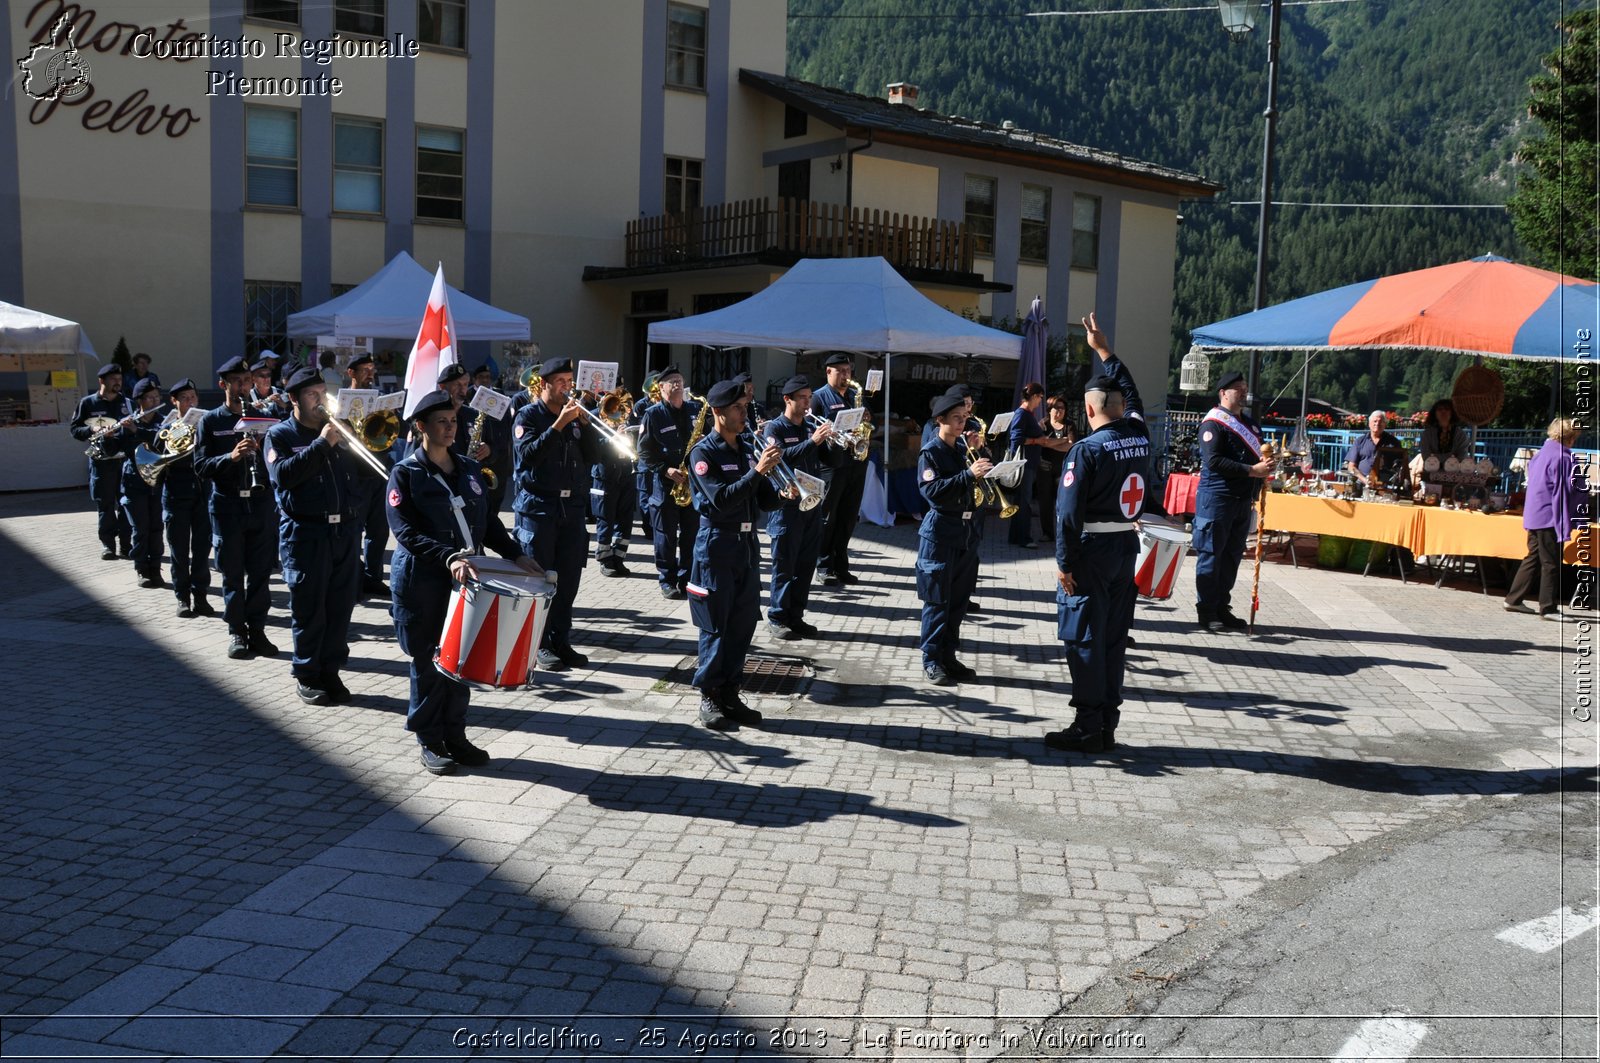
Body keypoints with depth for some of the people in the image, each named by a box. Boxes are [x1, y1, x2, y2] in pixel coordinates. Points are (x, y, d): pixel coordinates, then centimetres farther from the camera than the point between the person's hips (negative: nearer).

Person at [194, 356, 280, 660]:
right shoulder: (210, 422, 3)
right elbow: (201, 466, -5)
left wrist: (262, 448, -14)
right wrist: (231, 456, -22)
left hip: (261, 501, 2)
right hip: (228, 505, -2)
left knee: (260, 571, 4)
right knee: (233, 573, 5)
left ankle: (257, 629, 13)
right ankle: (236, 631, 15)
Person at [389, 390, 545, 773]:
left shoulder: (469, 469, 10)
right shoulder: (406, 473, -6)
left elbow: (487, 522, 15)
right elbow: (406, 531, -15)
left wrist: (516, 554, 1)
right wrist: (448, 558, -28)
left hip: (465, 577, 5)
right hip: (422, 580, -5)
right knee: (427, 661, 4)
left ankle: (455, 735, 22)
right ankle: (430, 742, 16)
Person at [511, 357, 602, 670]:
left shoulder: (575, 414, 14)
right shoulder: (529, 415, -1)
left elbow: (593, 455, 7)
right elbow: (528, 454, -16)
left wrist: (584, 421, -7)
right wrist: (559, 424, -19)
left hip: (572, 506, 5)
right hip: (538, 506, -5)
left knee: (569, 579, 6)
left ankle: (561, 641, 15)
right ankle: (541, 644, 5)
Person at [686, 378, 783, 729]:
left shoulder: (747, 448, 11)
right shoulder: (703, 453, -9)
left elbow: (763, 498, 12)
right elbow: (721, 499, -21)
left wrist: (782, 496, -10)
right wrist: (758, 471, -27)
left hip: (747, 542, 7)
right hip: (717, 543, -6)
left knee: (743, 622, 9)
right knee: (715, 625, 0)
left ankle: (730, 694, 19)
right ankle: (709, 697, 10)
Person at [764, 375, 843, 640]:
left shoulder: (812, 428, 14)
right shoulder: (775, 428, -3)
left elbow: (833, 462, 11)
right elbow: (781, 457, -21)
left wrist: (840, 444, -9)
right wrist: (812, 442, -26)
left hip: (812, 505, 6)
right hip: (786, 506, -6)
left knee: (806, 565, 8)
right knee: (784, 566, -1)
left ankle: (796, 617, 17)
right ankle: (777, 618, 7)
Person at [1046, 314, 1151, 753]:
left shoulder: (1086, 449, -16)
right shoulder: (1139, 436, 2)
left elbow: (1069, 513, -18)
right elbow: (1130, 393, 22)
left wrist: (1065, 563, -12)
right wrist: (1104, 351, 31)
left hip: (1092, 550, -7)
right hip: (1127, 545, 7)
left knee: (1084, 639, 0)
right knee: (1114, 636, 12)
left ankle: (1088, 728, 2)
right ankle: (1108, 725, 18)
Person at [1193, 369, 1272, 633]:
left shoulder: (1248, 422, 18)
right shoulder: (1213, 422, -9)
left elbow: (1256, 456, 26)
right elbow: (1213, 460, -20)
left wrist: (1264, 466, 3)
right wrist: (1252, 470, -21)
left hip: (1242, 499, 8)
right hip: (1216, 498, -8)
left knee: (1232, 555, 12)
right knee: (1211, 555, -2)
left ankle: (1222, 608, 20)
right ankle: (1206, 611, 3)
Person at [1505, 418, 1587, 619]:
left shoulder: (1542, 453, 10)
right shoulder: (1562, 457, -16)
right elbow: (1562, 493, -18)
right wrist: (1565, 526, -17)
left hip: (1534, 516, 9)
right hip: (1550, 518, -9)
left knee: (1533, 558, 16)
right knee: (1551, 563, -1)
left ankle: (1513, 600, 18)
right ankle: (1548, 608, 4)